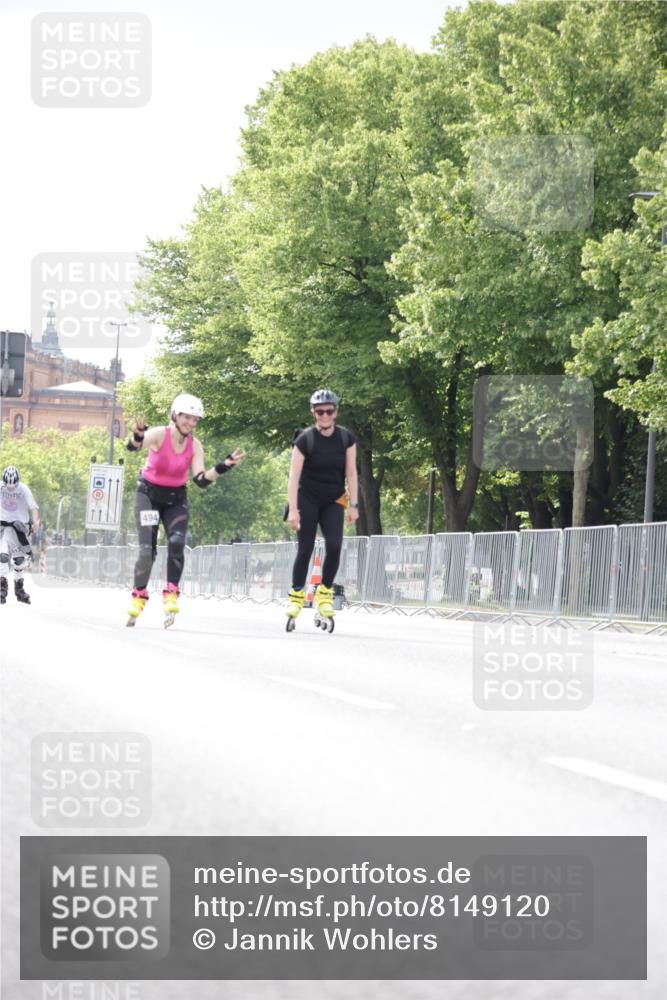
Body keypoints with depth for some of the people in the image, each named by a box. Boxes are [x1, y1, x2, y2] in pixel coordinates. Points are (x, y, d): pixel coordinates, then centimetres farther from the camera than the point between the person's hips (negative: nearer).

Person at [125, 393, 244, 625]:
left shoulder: (195, 445, -10)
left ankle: (171, 595, -15)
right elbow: (133, 446, -40)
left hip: (176, 499, 3)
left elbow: (201, 481, -15)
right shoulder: (160, 435, -21)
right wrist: (137, 436, -64)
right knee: (147, 550, -10)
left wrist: (224, 466, -30)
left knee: (177, 543, -20)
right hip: (149, 495, -3)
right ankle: (138, 596, 9)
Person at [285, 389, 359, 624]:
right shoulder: (305, 440, -14)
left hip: (333, 501, 2)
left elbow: (351, 473, 0)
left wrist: (353, 504, -5)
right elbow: (294, 476, -16)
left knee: (334, 546, -16)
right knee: (304, 549, -7)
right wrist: (293, 509, -22)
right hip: (307, 500, -2)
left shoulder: (346, 438, -6)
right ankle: (296, 595, 5)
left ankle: (325, 593, -3)